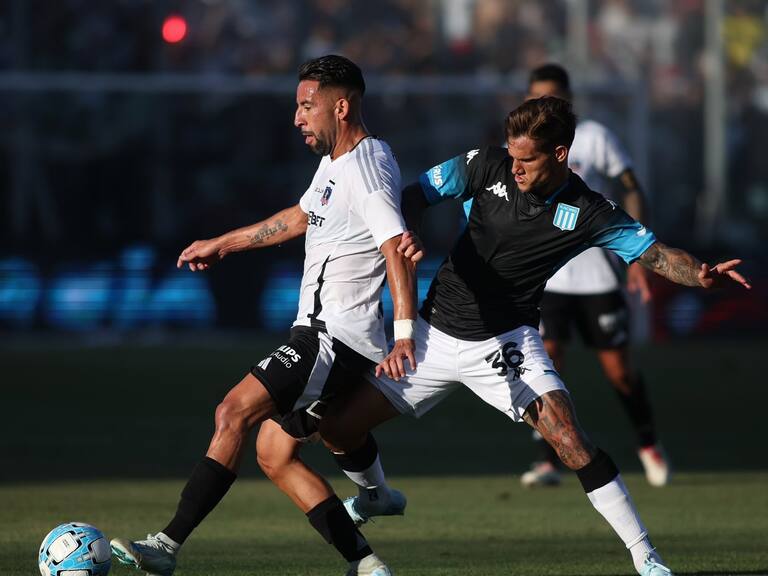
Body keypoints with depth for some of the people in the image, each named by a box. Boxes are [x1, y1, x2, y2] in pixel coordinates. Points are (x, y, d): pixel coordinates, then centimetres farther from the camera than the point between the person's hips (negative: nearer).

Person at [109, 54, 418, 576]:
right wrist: (221, 245, 39)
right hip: (320, 333, 11)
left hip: (337, 338, -11)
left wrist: (405, 334, -35)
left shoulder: (367, 170, -16)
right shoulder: (336, 160, 16)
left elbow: (398, 249, -26)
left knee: (235, 412, -19)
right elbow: (299, 218, 32)